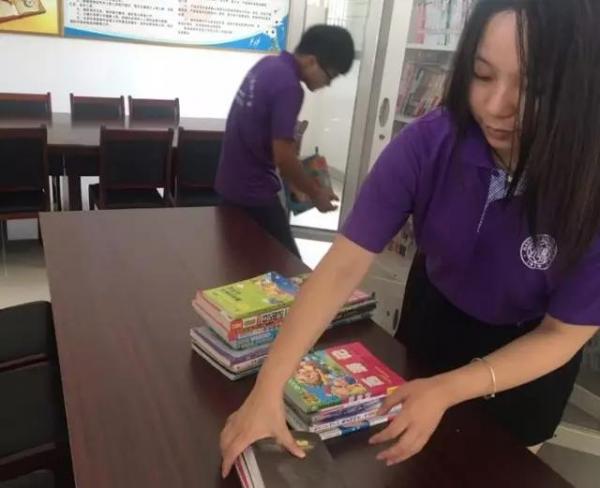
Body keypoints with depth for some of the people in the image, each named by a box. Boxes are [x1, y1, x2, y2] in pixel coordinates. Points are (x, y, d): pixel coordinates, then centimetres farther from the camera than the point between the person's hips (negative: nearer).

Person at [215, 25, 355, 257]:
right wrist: (315, 193, -10)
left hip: (230, 184, 9)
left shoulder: (268, 64, 5)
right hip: (253, 193, -9)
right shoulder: (289, 87, -22)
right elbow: (283, 157, -23)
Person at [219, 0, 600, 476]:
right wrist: (267, 388, -37)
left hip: (530, 354, -1)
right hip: (435, 313, 2)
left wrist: (446, 392, -36)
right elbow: (344, 264, -32)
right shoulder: (429, 142, -31)